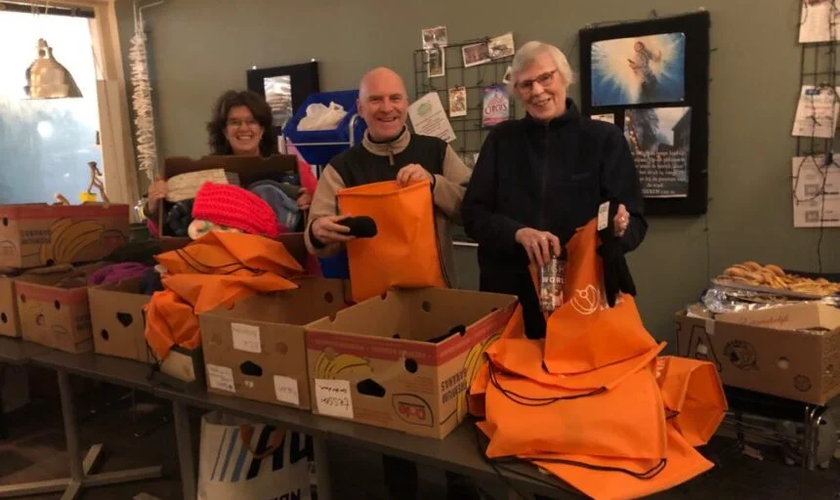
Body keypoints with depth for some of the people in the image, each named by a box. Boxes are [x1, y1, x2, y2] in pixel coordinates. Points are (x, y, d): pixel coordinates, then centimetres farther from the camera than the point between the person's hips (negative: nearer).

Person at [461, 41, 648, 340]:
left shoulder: (605, 138, 0)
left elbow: (636, 223, 0)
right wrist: (519, 232, -18)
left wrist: (620, 227, -24)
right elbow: (472, 215, 0)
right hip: (508, 297, 1)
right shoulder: (501, 139, 5)